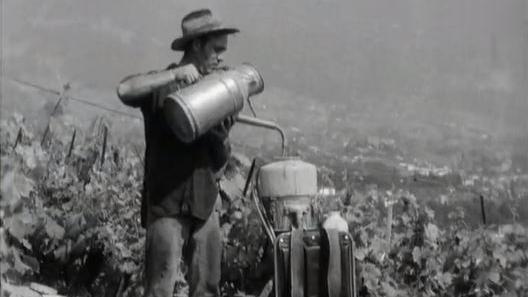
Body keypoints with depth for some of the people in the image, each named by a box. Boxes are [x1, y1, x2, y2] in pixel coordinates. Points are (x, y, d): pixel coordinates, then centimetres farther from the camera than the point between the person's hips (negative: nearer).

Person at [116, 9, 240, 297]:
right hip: (166, 204, -5)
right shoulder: (162, 87, 0)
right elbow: (125, 90, -24)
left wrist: (221, 137, -1)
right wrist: (174, 74, -24)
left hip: (205, 205, 5)